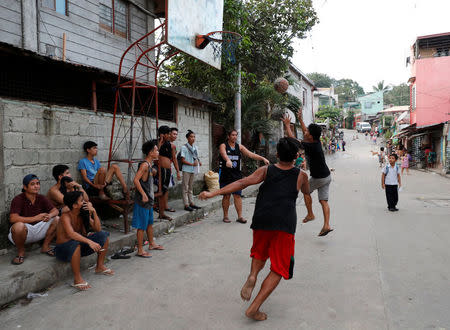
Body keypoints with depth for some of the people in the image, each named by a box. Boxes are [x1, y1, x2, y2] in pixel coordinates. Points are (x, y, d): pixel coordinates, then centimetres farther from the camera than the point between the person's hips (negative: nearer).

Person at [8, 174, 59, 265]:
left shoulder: (41, 198, 2)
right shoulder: (18, 199, -15)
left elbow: (55, 210, -1)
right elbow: (13, 218, -28)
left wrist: (50, 215, -26)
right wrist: (35, 218, -32)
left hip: (38, 230, 5)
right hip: (25, 231, -5)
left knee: (57, 220, -11)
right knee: (18, 226, -38)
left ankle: (45, 246, 6)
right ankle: (21, 252, -8)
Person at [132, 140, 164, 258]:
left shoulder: (150, 165, 11)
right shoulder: (144, 165, -18)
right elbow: (136, 180, -27)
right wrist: (143, 194, -26)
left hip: (149, 199, 10)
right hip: (143, 200, -10)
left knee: (150, 223, 21)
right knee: (142, 225, -2)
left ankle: (152, 244, 35)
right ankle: (140, 250, 6)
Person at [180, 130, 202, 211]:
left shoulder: (195, 148, 11)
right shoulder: (184, 147, -9)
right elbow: (183, 160, -12)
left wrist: (199, 162, -3)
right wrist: (192, 164, -20)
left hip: (193, 170, 6)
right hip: (186, 169, -6)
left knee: (190, 187, 14)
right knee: (185, 187, -3)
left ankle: (191, 203, 19)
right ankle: (186, 205, 0)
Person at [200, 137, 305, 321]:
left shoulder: (266, 171, 8)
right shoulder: (299, 175, 9)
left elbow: (242, 183, -4)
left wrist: (213, 193, -7)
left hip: (262, 221, 2)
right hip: (285, 225, -2)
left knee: (260, 253, 30)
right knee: (278, 270, 7)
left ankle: (252, 275, 2)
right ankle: (254, 308, 0)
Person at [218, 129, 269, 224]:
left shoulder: (239, 147, 9)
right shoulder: (223, 146, -4)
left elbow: (250, 154, 1)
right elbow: (224, 154, -26)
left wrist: (263, 158, -13)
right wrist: (228, 160, -49)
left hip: (236, 174, 3)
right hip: (225, 174, -3)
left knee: (237, 195, 0)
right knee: (226, 195, 2)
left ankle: (240, 216, 5)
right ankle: (225, 216, 14)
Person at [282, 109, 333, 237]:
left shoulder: (310, 147, -22)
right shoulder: (317, 141, 1)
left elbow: (293, 140, -13)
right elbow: (305, 132, 19)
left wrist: (287, 125, -3)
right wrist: (300, 119, 25)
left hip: (319, 178, -7)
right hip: (327, 176, 7)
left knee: (306, 191, 19)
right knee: (323, 201, 6)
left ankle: (310, 214, 24)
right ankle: (326, 225, 2)